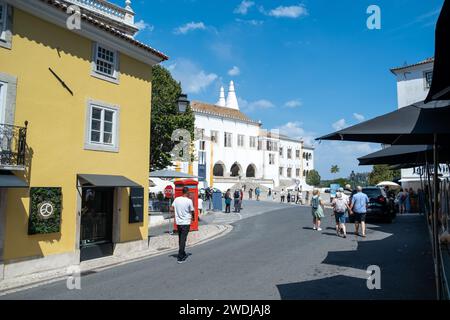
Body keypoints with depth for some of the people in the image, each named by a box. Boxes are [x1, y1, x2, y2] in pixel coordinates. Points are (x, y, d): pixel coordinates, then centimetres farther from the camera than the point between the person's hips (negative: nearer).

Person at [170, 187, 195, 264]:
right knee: (183, 240, -2)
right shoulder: (189, 201, -12)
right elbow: (192, 211, -5)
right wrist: (193, 217, 15)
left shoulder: (176, 199, 0)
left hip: (178, 222, 5)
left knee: (180, 239, 17)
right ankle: (180, 258, -2)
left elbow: (171, 209, 1)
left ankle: (183, 254, 30)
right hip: (186, 223, -5)